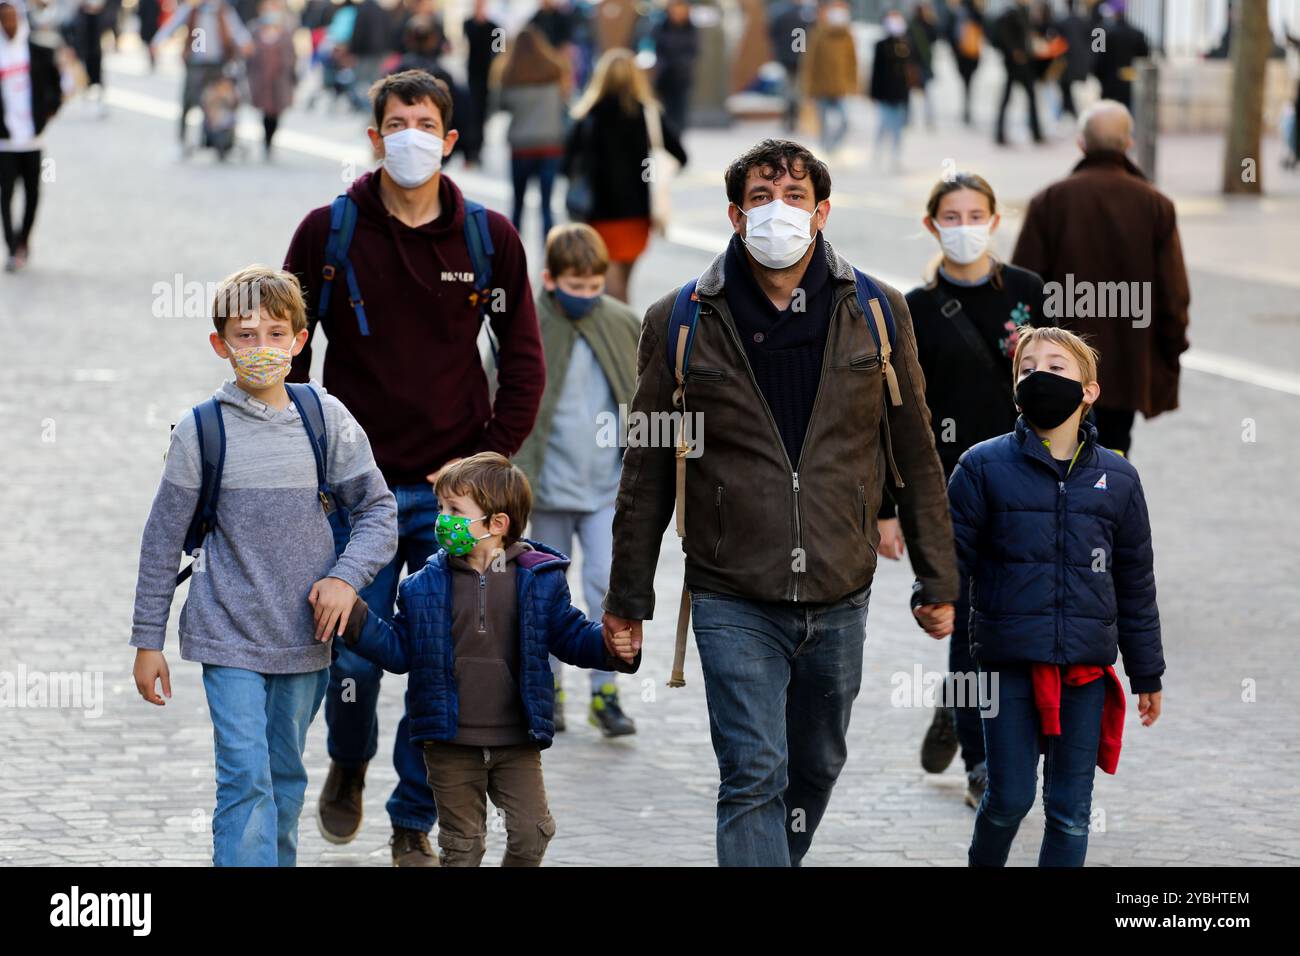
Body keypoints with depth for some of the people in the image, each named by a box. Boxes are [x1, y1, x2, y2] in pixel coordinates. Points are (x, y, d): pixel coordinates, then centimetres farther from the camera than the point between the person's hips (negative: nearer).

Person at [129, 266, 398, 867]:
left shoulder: (328, 419, 0)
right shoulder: (201, 431, -5)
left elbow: (378, 510, 7)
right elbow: (163, 539, 2)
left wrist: (346, 576, -10)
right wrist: (147, 640, 2)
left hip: (305, 636, 3)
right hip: (229, 636, -3)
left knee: (286, 780, 13)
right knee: (245, 778, -13)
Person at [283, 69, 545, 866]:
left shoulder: (490, 238, 3)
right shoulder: (328, 233, 0)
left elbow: (523, 359, 9)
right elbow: (288, 353, 7)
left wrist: (490, 456, -1)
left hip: (453, 492, 1)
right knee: (354, 657, -2)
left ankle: (416, 821, 15)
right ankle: (350, 762, 31)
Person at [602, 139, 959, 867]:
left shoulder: (877, 313, 4)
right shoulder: (680, 324, -1)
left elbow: (916, 456, 9)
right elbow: (647, 473, 5)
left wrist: (938, 581, 8)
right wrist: (629, 597, 6)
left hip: (840, 596, 3)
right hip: (734, 601, -3)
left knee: (817, 768, 15)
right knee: (754, 778, -10)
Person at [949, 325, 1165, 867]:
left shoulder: (1117, 479, 6)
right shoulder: (984, 466, -1)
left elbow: (1135, 584, 12)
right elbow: (953, 548, -2)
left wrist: (1147, 675, 14)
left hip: (1086, 666, 2)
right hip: (1011, 660, -2)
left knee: (1071, 810, 5)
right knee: (1010, 797, 2)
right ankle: (984, 863, 29)